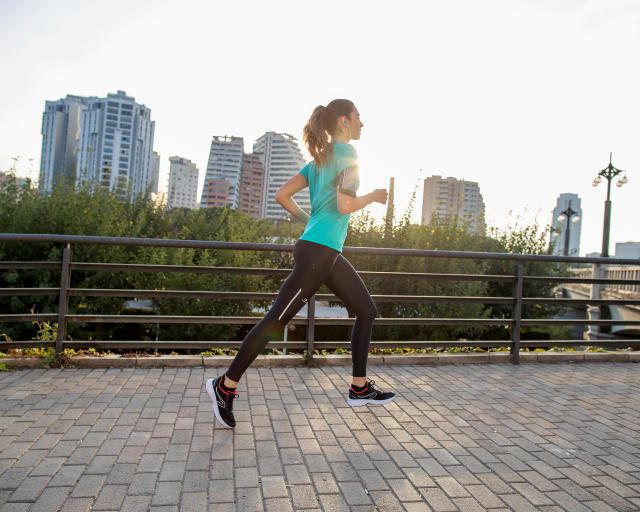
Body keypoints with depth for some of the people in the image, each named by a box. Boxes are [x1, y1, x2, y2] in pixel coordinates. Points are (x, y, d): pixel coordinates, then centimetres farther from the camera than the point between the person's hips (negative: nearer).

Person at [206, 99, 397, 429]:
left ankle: (360, 388, 19)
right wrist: (374, 196, -1)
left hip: (328, 253, 10)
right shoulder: (346, 152, -7)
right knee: (276, 319, -5)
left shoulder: (318, 160, 19)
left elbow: (282, 195, 15)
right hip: (318, 251, -10)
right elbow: (345, 205, -18)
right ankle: (226, 385, 5)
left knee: (367, 311, 13)